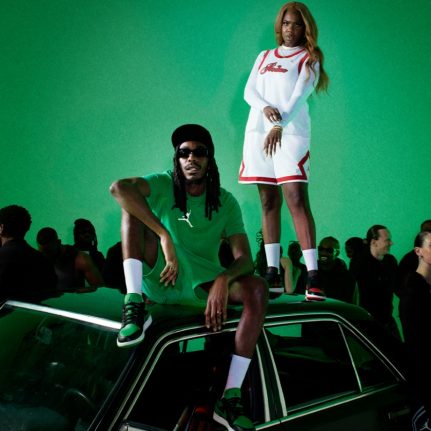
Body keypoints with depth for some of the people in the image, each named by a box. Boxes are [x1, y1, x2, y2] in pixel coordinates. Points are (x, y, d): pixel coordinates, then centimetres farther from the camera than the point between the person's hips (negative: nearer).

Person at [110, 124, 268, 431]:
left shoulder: (226, 203, 2)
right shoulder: (163, 185, -4)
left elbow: (244, 258, -7)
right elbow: (118, 188, -27)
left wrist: (223, 280, -32)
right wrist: (165, 237, -34)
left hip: (202, 284, 2)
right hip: (158, 278, -2)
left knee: (258, 289, -25)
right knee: (132, 204, -19)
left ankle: (231, 397, -28)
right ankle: (134, 306, -33)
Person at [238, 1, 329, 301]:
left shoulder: (308, 58, 7)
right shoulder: (265, 57, 21)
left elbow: (299, 95, -7)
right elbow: (249, 90, 9)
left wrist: (280, 125, -22)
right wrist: (265, 108, -13)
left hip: (291, 132, -5)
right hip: (258, 131, 5)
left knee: (297, 200, -16)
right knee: (269, 201, 4)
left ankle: (313, 277, -20)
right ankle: (273, 272, 7)